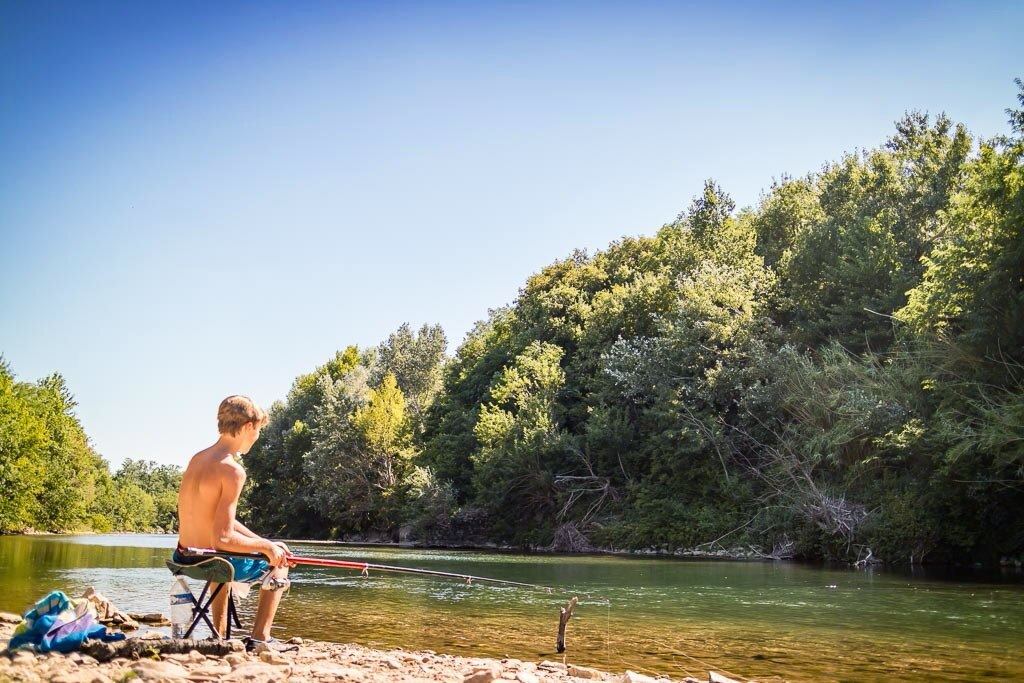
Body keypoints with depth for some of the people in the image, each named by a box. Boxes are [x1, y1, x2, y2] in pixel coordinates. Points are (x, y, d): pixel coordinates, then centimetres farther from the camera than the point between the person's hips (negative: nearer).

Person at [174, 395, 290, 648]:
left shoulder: (197, 458, 7)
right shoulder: (232, 471, -21)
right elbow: (222, 538, -24)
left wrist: (263, 541, 12)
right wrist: (266, 546, -10)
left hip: (183, 558, 8)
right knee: (278, 565, 15)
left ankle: (220, 636, 42)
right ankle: (259, 639, 11)